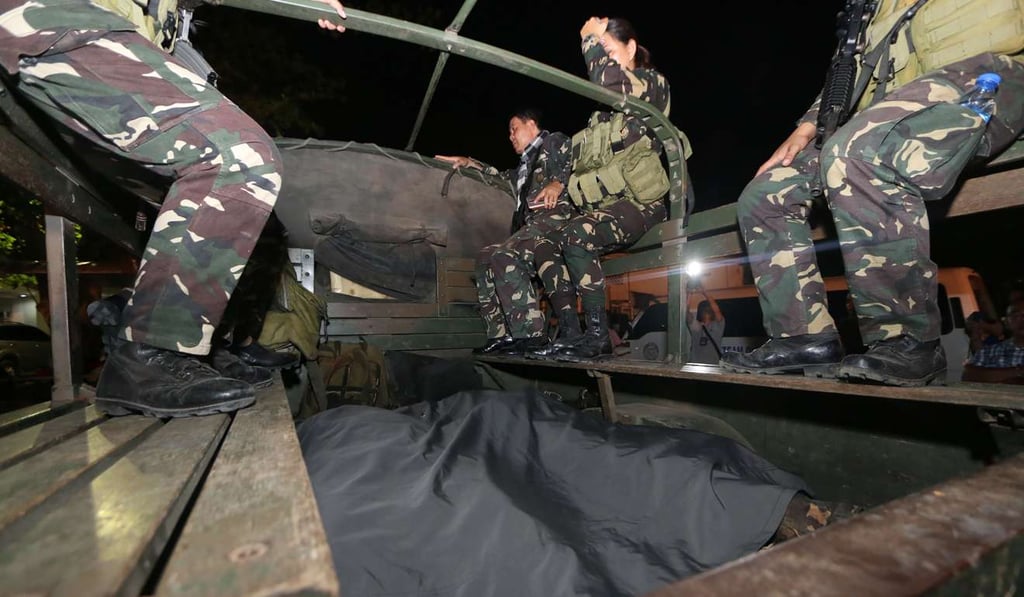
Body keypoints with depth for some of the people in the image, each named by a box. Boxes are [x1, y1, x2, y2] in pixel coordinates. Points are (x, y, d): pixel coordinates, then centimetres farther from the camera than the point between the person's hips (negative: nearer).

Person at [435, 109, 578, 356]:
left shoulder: (554, 141, 16)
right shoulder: (526, 164, 39)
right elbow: (502, 177, 50)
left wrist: (558, 183, -22)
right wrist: (469, 163, 44)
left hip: (555, 215, -9)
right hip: (532, 223, 9)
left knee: (504, 257, -28)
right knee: (485, 258, 1)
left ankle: (531, 335, -32)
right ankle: (502, 335, -7)